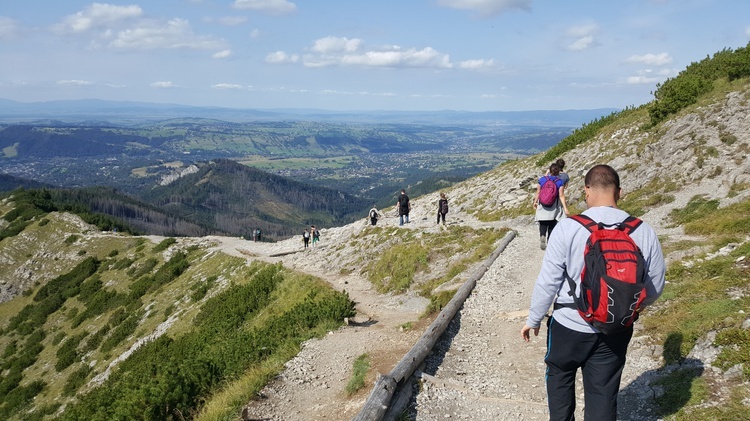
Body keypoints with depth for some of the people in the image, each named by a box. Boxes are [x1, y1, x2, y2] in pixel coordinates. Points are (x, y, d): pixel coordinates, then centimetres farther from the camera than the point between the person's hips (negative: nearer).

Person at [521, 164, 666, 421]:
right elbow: (655, 286, 2)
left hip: (569, 325, -2)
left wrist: (534, 319, 2)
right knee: (603, 393, 15)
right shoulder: (644, 231, -8)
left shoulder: (568, 227, -17)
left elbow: (548, 281, -13)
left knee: (560, 375, 24)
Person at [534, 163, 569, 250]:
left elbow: (538, 193, 1)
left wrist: (535, 202, 17)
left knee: (543, 224, 6)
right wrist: (565, 208, -11)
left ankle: (542, 235, -22)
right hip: (554, 207, 0)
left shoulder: (542, 179, -4)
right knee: (552, 224, 14)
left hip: (542, 205, 0)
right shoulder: (560, 181, -8)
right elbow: (561, 196, -12)